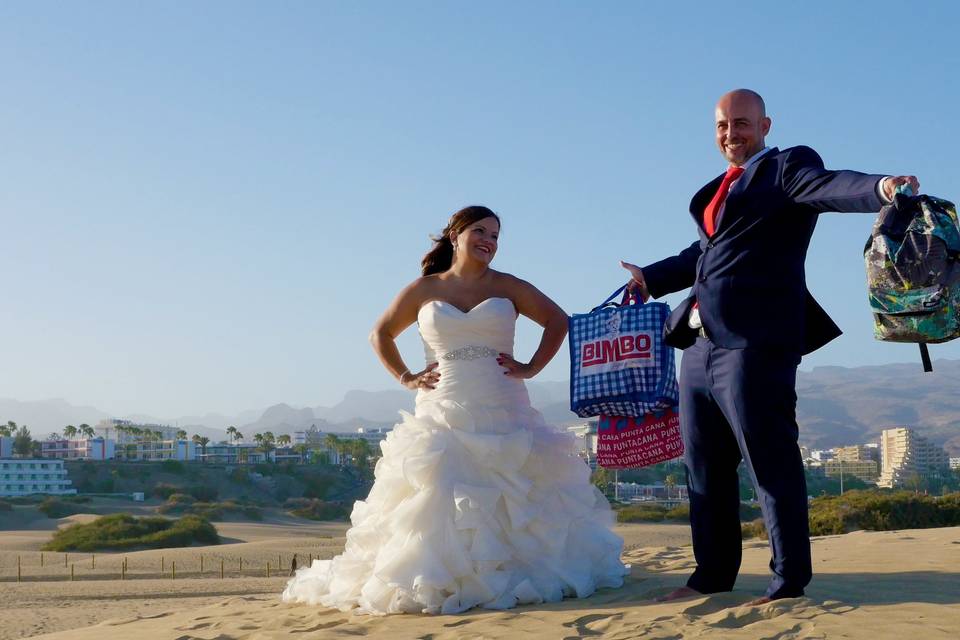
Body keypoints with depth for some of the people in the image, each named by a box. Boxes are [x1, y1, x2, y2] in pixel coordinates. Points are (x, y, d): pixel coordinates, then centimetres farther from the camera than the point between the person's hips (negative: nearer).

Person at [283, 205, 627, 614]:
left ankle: (518, 574, 9)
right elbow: (380, 335, 18)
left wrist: (532, 368, 3)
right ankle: (433, 581, 2)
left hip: (504, 416, 0)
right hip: (443, 416, 0)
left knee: (511, 504, -2)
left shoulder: (508, 287, 7)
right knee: (438, 504, -6)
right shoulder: (424, 290, 8)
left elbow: (558, 321, 13)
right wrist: (406, 378, 7)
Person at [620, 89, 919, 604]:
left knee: (770, 461, -5)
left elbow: (828, 186, -20)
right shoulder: (719, 189, 23)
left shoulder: (786, 166, 0)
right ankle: (713, 573, 24)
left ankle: (789, 579, 4)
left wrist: (884, 187, -40)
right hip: (701, 345, 9)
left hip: (753, 342, -9)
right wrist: (653, 278, 47)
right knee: (705, 465, 13)